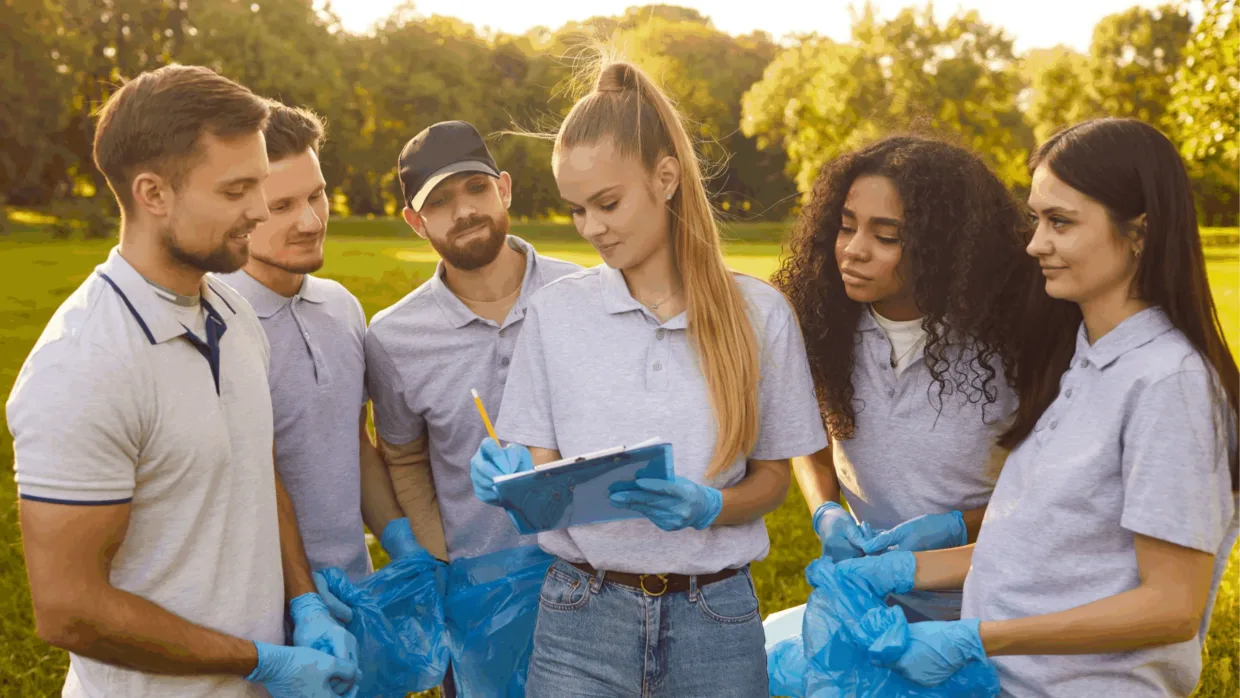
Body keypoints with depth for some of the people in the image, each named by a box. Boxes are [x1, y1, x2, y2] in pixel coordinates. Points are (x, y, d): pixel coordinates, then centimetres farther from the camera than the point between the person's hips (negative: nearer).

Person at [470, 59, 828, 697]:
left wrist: (705, 508, -17)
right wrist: (515, 481, -21)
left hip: (714, 617, 0)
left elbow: (771, 480, 3)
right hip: (582, 614, 0)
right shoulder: (556, 311, -1)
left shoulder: (757, 315, -3)